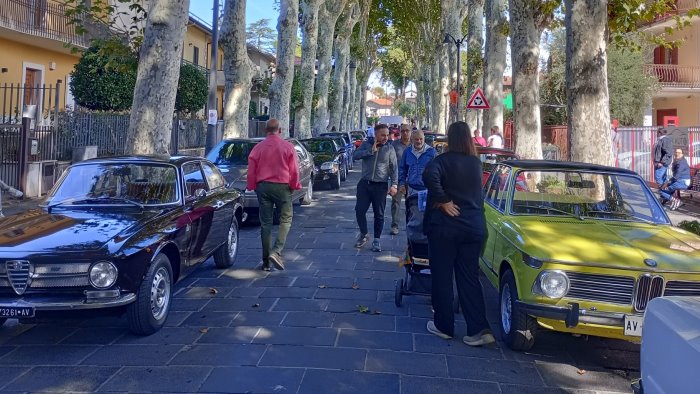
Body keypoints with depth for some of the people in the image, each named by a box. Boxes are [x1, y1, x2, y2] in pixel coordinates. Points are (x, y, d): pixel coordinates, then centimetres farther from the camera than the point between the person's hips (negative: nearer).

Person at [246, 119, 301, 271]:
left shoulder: (258, 147, 1)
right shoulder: (288, 147, -5)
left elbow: (251, 171, 3)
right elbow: (294, 171, -5)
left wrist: (252, 187, 16)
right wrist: (294, 186, 9)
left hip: (263, 187, 3)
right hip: (282, 186, -3)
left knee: (265, 223, 8)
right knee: (285, 219, 7)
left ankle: (266, 261, 11)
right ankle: (276, 251, -13)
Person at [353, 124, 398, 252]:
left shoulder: (390, 149, 2)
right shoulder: (366, 145, 4)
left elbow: (394, 168, 0)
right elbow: (355, 155, -11)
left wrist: (394, 185, -10)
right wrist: (371, 150, -16)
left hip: (381, 185, -1)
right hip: (365, 183, 1)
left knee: (379, 214, 4)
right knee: (360, 210, 0)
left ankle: (376, 240, 15)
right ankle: (363, 234, 22)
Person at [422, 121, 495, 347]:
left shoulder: (443, 160, -10)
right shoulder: (476, 163, 7)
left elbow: (430, 176, -31)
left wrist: (443, 201, -21)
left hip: (445, 226, -5)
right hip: (474, 226, 5)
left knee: (442, 276, 8)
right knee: (469, 277, 9)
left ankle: (443, 326, 16)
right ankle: (478, 330, 2)